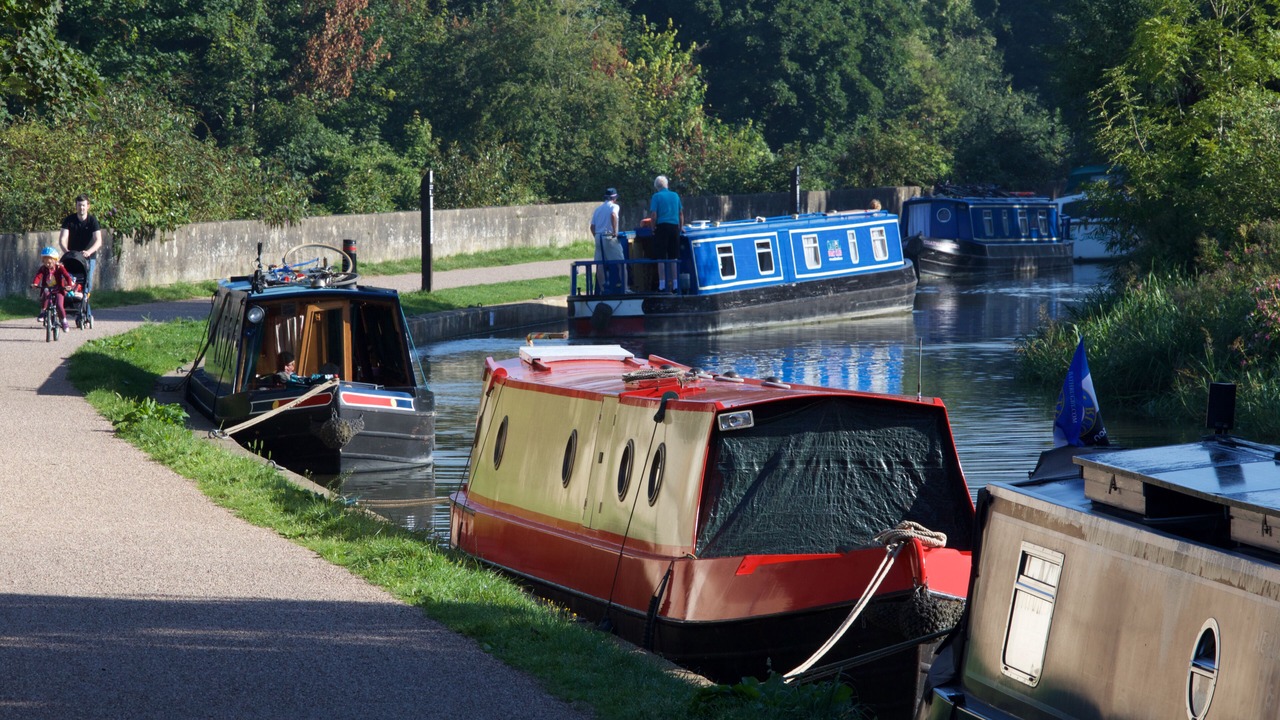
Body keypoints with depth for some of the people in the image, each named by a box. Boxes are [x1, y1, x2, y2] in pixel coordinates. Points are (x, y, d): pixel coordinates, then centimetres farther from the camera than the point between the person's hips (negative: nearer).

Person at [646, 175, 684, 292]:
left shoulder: (656, 196, -4)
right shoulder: (675, 196, 9)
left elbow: (653, 215, -11)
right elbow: (681, 213, 14)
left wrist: (653, 228, 1)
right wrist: (681, 227, 23)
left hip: (662, 226, -4)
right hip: (675, 227, 4)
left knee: (661, 257, -1)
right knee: (674, 257, 9)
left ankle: (662, 284, -5)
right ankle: (675, 284, 9)